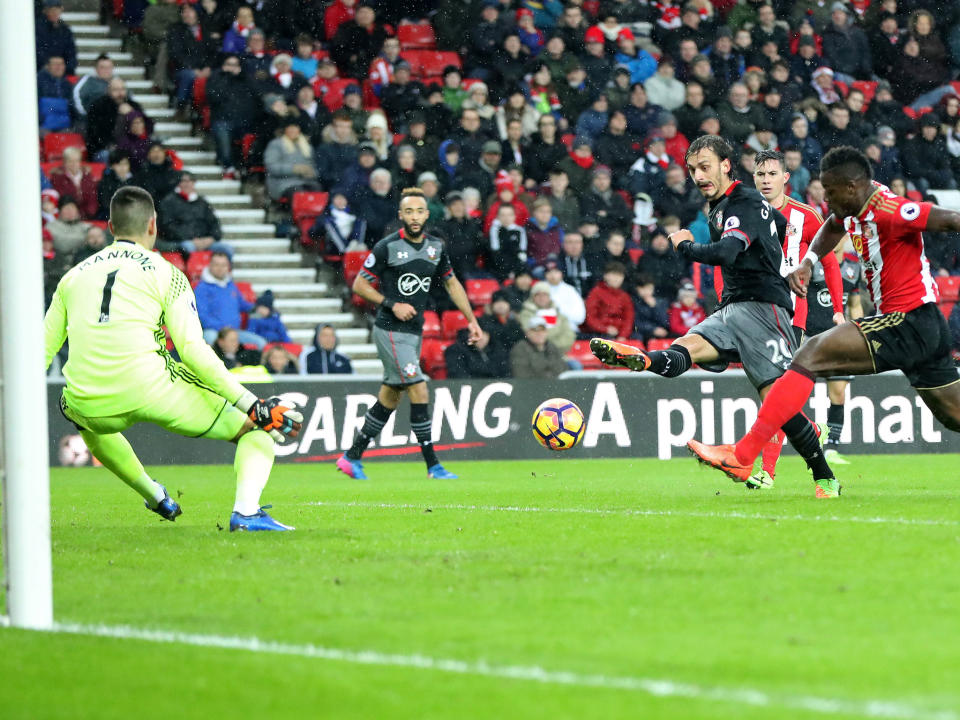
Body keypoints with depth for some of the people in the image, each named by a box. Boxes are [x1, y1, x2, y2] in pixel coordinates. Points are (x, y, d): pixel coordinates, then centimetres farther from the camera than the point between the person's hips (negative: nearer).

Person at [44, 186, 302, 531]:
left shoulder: (73, 275, 18)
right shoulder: (165, 273, 6)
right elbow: (193, 350, -4)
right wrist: (251, 404, -3)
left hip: (91, 405, 4)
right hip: (152, 390, -4)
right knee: (256, 428, 10)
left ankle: (155, 496, 40)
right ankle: (246, 511, -15)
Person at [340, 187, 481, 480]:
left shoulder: (436, 247, 6)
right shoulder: (387, 247, -12)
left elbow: (452, 283, 20)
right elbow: (359, 285, -7)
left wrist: (471, 319, 15)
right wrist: (392, 305, -16)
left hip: (414, 332, 7)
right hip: (390, 332, -7)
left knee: (390, 398, 11)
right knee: (420, 391, -13)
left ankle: (352, 457, 22)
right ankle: (432, 465, -8)